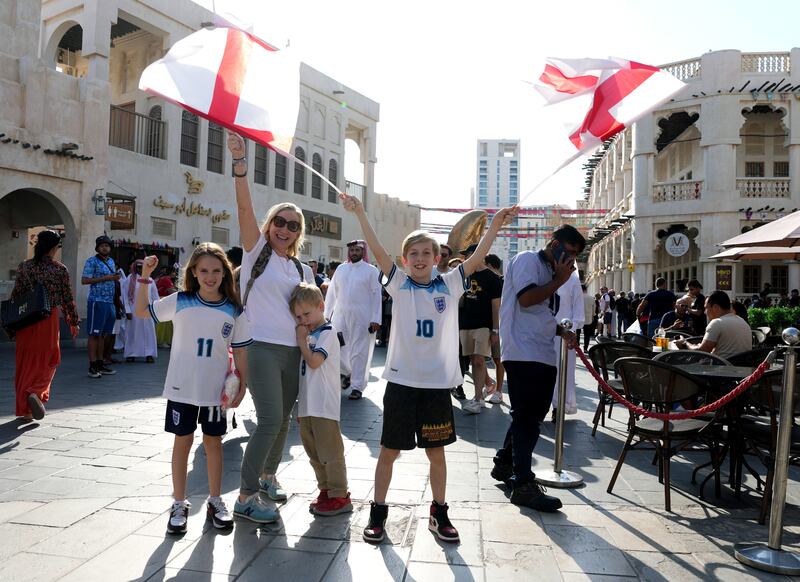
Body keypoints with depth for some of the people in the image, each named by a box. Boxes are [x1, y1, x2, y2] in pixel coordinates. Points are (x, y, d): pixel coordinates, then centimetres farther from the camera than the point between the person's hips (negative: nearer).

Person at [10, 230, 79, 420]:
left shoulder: (24, 267, 0)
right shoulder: (60, 270, -6)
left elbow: (15, 296, 1)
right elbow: (67, 298, -1)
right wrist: (74, 321, 11)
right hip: (48, 320, -2)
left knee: (25, 362, 11)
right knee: (47, 360, 10)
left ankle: (24, 408, 15)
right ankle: (35, 393, -15)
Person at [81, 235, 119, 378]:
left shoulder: (111, 261, 17)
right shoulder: (92, 261, -5)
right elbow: (84, 280, -12)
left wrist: (116, 278, 3)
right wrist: (105, 278, -16)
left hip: (110, 302, 7)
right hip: (97, 301, -7)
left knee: (102, 334, 11)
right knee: (94, 334, -4)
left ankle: (100, 364, 17)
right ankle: (92, 367, -2)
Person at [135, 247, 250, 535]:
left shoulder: (234, 310, -4)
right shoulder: (179, 302, -5)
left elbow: (240, 351, 2)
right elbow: (141, 312, 4)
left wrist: (242, 386, -1)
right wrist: (145, 278, -7)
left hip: (216, 389, 1)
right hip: (182, 388, -1)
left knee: (213, 442, 12)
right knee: (182, 442, 9)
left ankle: (215, 501, 27)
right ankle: (179, 504, 23)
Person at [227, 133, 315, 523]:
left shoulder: (302, 270, 14)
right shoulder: (257, 250, 1)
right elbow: (244, 206, -14)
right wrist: (240, 161, -22)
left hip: (293, 351, 6)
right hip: (262, 347, -6)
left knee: (282, 420, 14)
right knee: (270, 420, -13)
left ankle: (268, 475, 36)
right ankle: (245, 497, -1)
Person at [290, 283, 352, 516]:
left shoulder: (328, 333, -9)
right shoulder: (309, 334, 15)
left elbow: (314, 361, -22)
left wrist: (302, 340, -10)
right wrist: (298, 403, 18)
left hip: (324, 405, -9)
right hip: (306, 405, 9)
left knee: (330, 452, -2)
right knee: (314, 453, 16)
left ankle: (339, 496, 8)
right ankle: (325, 490, 28)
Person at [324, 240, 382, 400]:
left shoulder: (371, 271, 1)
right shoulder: (341, 269, 12)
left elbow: (376, 295, -4)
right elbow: (332, 292, 13)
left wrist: (375, 319, -11)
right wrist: (327, 314, 10)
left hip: (361, 317, -4)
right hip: (340, 315, 4)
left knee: (359, 352, -1)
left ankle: (357, 387, 8)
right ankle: (348, 373, 33)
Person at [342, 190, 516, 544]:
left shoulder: (449, 285, 4)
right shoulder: (399, 284, 0)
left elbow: (477, 258, -1)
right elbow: (378, 251, -9)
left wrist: (496, 225, -7)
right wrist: (359, 213, -16)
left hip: (437, 382, 1)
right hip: (401, 380, -1)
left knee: (436, 452, 13)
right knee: (389, 451, 8)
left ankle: (439, 514, 30)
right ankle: (378, 513, 24)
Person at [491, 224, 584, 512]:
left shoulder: (548, 272, 23)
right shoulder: (528, 260, -4)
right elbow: (526, 299, -18)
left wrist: (561, 331, 15)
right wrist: (560, 280, -10)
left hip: (542, 355, 10)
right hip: (524, 354, -10)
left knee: (532, 415, 14)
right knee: (527, 418, -8)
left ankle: (504, 463, 30)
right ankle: (524, 485, -3)